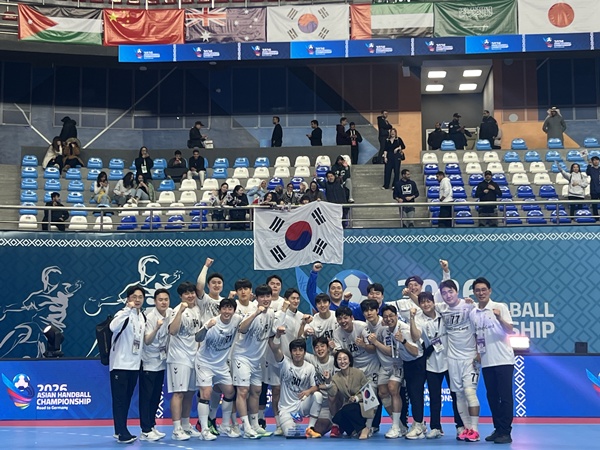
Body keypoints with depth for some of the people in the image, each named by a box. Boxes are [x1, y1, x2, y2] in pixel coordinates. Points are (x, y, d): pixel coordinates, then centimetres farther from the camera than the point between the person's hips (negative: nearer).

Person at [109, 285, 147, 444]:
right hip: (120, 364, -7)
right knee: (119, 399, -4)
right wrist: (128, 309, -37)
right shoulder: (124, 314, -12)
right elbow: (113, 327, -34)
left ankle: (121, 430, 21)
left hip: (135, 364, 7)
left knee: (127, 399, 12)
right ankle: (122, 433, -2)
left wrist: (140, 360, 14)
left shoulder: (143, 317, 10)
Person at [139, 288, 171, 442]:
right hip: (148, 362, -6)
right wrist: (156, 328, -40)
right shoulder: (150, 317, -20)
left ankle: (152, 425, 22)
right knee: (146, 396, -4)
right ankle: (146, 431, -1)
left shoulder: (170, 313, -2)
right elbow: (147, 341, -25)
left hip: (161, 361, 6)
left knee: (157, 396, 12)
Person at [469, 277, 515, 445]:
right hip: (486, 361, 5)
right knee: (492, 396, 9)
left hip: (503, 360, -5)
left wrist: (499, 318, -28)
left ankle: (505, 432, 0)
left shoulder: (500, 307, -6)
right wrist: (476, 352, 5)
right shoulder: (473, 313, 8)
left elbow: (510, 330, -12)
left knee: (505, 396, -3)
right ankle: (498, 429, 17)